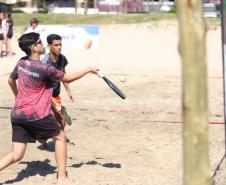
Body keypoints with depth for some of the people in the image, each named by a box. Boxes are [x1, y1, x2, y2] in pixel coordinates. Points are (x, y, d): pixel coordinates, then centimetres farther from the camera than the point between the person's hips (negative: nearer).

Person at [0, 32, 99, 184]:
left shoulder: (21, 63, 5)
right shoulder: (45, 69, -15)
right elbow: (67, 79, -4)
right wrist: (89, 70, 8)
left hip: (17, 114, 6)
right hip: (36, 115, -6)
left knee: (16, 155, 8)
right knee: (60, 137, 17)